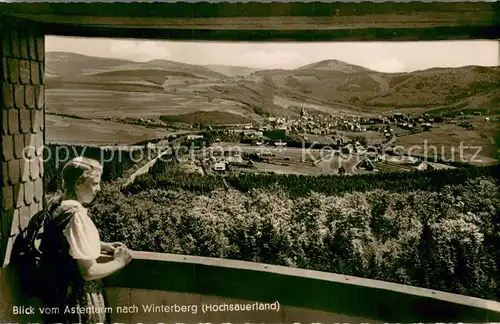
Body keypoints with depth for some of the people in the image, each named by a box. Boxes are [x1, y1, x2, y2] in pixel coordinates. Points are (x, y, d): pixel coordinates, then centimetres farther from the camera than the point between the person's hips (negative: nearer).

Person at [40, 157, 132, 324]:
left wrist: (101, 245, 9)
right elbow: (89, 271, -26)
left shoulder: (56, 205, 0)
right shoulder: (77, 216, -27)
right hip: (79, 298, -9)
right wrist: (119, 262, -11)